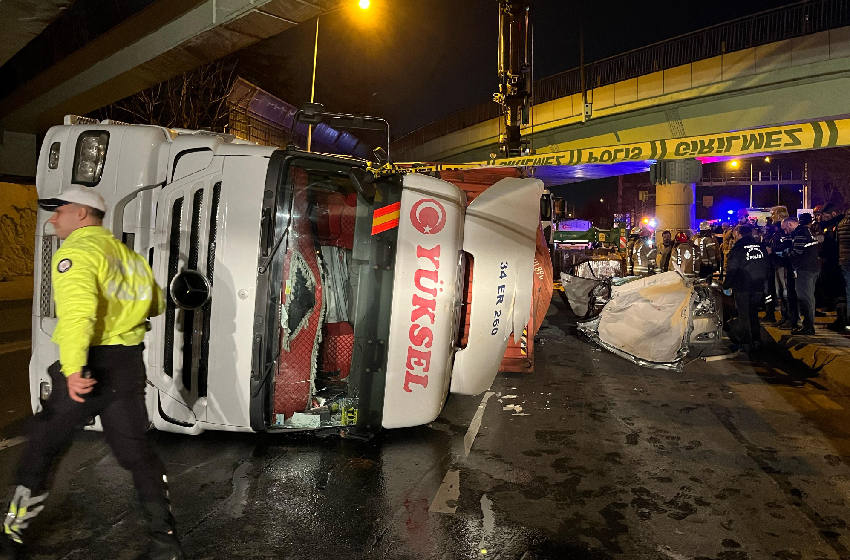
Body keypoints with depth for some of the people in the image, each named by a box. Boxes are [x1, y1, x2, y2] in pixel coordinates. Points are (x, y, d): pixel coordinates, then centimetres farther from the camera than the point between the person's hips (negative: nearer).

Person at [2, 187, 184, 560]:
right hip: (129, 364, 7)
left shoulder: (75, 252, -9)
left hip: (90, 363, -7)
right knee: (135, 450, 12)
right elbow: (156, 304, 23)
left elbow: (78, 309, -26)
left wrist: (73, 368, -32)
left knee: (41, 447, 13)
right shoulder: (124, 252, 15)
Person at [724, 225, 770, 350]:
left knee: (743, 313, 3)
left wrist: (727, 284, -1)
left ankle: (746, 341, 6)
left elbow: (732, 269, -12)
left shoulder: (737, 248, -11)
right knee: (753, 312, 17)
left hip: (742, 287, -6)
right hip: (758, 287, 6)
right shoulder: (761, 246, 7)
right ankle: (756, 340, 20)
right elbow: (767, 267, 14)